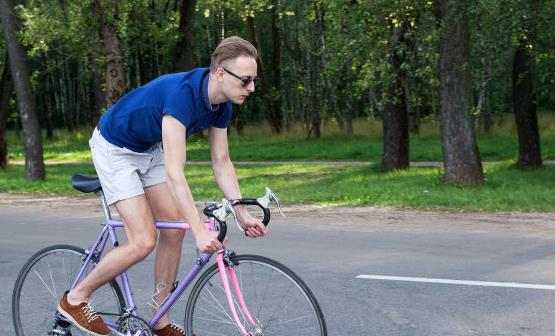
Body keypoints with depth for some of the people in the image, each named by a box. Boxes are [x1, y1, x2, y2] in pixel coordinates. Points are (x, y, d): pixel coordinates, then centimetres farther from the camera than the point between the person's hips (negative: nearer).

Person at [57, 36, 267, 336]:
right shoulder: (182, 93, -37)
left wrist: (242, 213, -12)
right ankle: (75, 299, 7)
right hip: (115, 149, -8)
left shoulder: (221, 104, -11)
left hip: (149, 149, 8)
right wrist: (199, 230, -43)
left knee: (174, 231, 1)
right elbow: (174, 172, -40)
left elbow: (221, 162, -2)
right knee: (144, 241, -13)